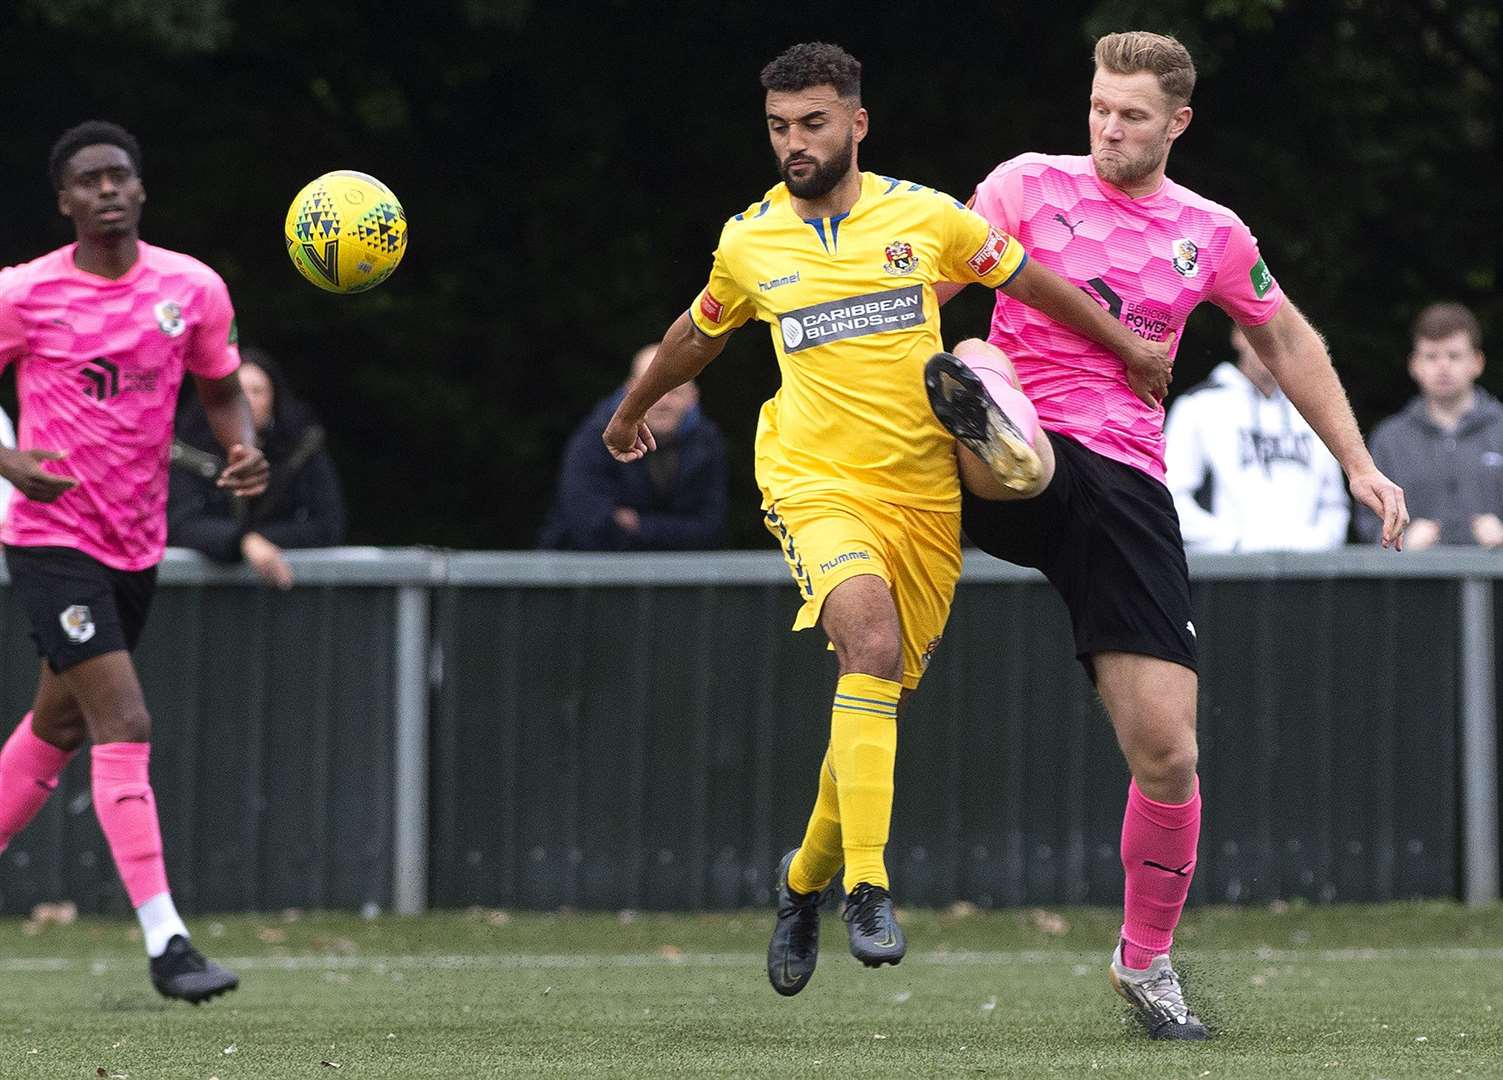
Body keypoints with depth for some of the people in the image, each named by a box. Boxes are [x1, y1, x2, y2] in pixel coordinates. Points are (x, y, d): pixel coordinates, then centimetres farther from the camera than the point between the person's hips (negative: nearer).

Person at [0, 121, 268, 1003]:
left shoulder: (193, 290, 0)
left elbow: (221, 391, 13)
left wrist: (245, 449, -8)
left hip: (137, 547, 5)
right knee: (125, 724, -16)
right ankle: (164, 940, -19)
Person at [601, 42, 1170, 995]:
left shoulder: (925, 217, 0)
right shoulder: (748, 242, 3)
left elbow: (1030, 281, 15)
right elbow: (699, 335, 24)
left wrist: (1129, 345, 19)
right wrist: (633, 411, 38)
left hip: (926, 493, 2)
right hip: (818, 485, -2)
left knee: (879, 697, 6)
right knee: (872, 641, -29)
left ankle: (808, 879, 32)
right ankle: (868, 888, -29)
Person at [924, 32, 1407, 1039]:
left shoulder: (1212, 235, 13)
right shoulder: (1031, 184, 6)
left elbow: (1290, 343, 26)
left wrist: (1358, 463, 21)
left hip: (1126, 483, 1)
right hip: (1020, 469, -1)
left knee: (1167, 752, -5)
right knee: (979, 363, -38)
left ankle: (1146, 959, 14)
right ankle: (977, 417, -75)